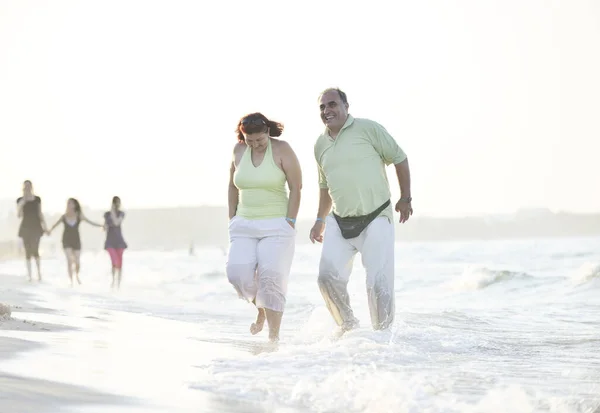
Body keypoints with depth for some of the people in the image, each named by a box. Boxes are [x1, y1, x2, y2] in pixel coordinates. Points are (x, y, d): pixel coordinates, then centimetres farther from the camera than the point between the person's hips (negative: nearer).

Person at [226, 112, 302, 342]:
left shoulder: (282, 150, -7)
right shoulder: (239, 150, 6)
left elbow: (296, 188, -6)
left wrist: (289, 223, -11)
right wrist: (232, 218, 13)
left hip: (276, 225, -4)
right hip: (244, 225, 4)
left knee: (271, 276, -15)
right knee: (238, 272, -14)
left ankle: (274, 336, -8)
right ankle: (261, 309, 15)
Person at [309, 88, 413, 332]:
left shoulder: (368, 129, -6)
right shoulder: (320, 145, 11)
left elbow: (399, 159, 1)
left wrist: (405, 199, 2)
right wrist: (320, 220, 23)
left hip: (376, 219, -5)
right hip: (340, 222, 5)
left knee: (379, 283, -8)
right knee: (328, 276, -6)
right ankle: (348, 327, 14)